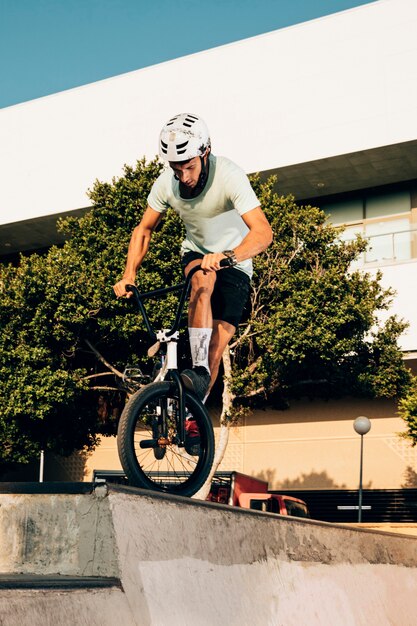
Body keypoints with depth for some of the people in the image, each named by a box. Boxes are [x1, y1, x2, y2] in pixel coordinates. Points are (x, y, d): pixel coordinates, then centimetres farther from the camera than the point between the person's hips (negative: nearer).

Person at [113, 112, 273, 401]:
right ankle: (199, 370, -37)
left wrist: (228, 256, -59)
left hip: (235, 260, -2)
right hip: (196, 253, 2)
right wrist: (129, 275, -16)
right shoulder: (166, 183, -17)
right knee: (202, 280, -35)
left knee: (218, 344, -11)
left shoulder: (229, 176, -30)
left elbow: (263, 231, -41)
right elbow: (144, 230, -3)